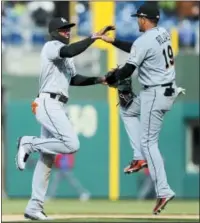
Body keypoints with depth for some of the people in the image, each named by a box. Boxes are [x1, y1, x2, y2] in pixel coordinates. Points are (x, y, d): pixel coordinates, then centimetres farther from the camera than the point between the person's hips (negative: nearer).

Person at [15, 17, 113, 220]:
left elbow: (74, 80, 27)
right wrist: (94, 37, -26)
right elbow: (70, 51, -25)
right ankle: (29, 144, -7)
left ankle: (34, 207, 8)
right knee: (71, 144, -23)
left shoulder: (64, 56, 25)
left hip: (55, 106, 10)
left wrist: (98, 80, 15)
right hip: (48, 104, -10)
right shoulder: (51, 46, -5)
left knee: (47, 157, 8)